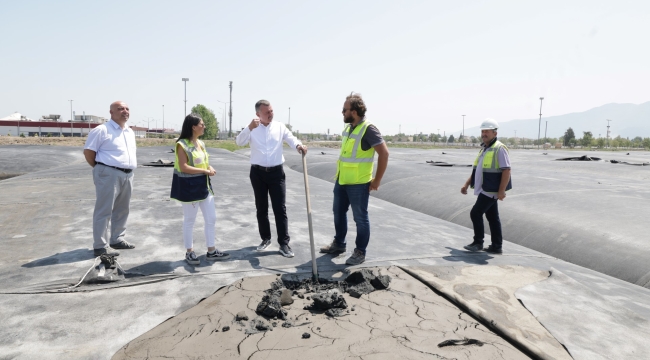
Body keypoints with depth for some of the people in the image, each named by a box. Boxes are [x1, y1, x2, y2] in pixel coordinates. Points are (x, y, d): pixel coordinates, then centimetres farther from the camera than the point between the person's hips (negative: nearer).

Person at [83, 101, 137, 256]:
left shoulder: (130, 132, 16)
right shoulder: (102, 130, -9)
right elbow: (88, 151, -8)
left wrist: (129, 170, 15)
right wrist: (100, 168, -1)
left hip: (128, 175, 8)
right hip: (109, 174, -8)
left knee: (122, 210, 14)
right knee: (104, 211, -4)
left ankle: (117, 239, 26)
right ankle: (100, 246, 1)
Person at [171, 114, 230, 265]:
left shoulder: (201, 143, 11)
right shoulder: (182, 144, -14)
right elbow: (184, 167, -21)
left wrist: (210, 167, -1)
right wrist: (205, 171, -20)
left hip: (203, 185, 8)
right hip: (190, 186, -8)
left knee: (211, 218, 9)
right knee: (189, 220, 6)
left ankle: (211, 251, 20)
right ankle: (189, 252, 21)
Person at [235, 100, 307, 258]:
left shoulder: (280, 127, 4)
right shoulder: (252, 128, 1)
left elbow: (291, 139, -11)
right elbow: (239, 142, -15)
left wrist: (299, 145, -35)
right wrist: (249, 128, -32)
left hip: (276, 172, 0)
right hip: (258, 172, 1)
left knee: (280, 209, -1)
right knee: (261, 208, 11)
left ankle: (284, 243, 4)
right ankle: (265, 238, 27)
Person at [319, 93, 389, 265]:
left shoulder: (368, 129, -16)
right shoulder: (348, 128, 9)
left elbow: (384, 153, -19)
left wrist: (377, 180, -17)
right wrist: (339, 172, 16)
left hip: (358, 183, -9)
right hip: (341, 180, 9)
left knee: (360, 218, 4)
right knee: (339, 212, 19)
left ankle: (360, 252, 17)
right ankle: (338, 244, 36)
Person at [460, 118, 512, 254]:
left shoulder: (499, 149, -13)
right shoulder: (484, 149, 15)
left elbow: (506, 170, -19)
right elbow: (476, 170, 21)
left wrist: (501, 191, -23)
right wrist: (466, 184, 18)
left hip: (490, 190, -9)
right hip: (484, 189, 9)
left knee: (475, 213, -7)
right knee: (492, 217, 12)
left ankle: (478, 243, 6)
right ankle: (496, 246, 19)